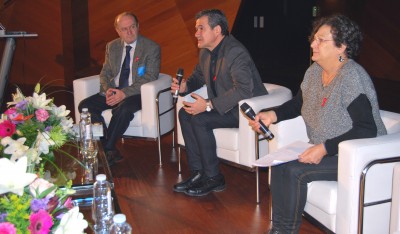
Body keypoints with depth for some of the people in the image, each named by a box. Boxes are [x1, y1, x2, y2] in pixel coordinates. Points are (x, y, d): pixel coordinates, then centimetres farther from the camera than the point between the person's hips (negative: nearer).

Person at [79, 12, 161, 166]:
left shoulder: (152, 48, -5)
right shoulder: (112, 46, 12)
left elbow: (150, 77, -12)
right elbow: (105, 73, 14)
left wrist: (124, 93, -21)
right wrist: (107, 89, -10)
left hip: (136, 94, -5)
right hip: (113, 91, 5)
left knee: (123, 110, -37)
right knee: (85, 105, -18)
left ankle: (107, 151, -19)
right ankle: (109, 150, -15)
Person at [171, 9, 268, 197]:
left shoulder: (235, 52, -23)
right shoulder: (205, 51, 6)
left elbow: (243, 90, -31)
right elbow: (198, 76, 22)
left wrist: (209, 105, -33)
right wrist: (185, 86, -2)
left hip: (246, 108, -9)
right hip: (224, 105, 9)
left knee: (199, 119, -24)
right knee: (185, 113, -6)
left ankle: (213, 178, -11)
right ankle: (198, 172, -2)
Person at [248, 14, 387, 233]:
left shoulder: (352, 77, -22)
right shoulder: (314, 71, 3)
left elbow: (366, 130, -26)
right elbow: (298, 103, 19)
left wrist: (324, 148, -30)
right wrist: (272, 115, 0)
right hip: (324, 151, 8)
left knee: (295, 170, -23)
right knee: (279, 164, -14)